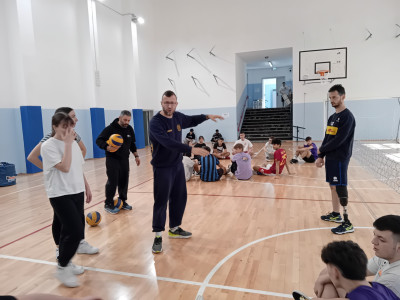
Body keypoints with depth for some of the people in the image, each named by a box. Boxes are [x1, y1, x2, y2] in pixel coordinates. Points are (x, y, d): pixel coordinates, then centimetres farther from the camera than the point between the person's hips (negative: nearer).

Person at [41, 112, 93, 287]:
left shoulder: (73, 143, 8)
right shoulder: (48, 146, -14)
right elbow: (65, 167, -24)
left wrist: (86, 187, 16)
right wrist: (68, 143, -21)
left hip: (77, 192, 7)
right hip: (60, 195, -7)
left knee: (69, 230, 15)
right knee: (75, 231, -11)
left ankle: (66, 262, 32)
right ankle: (62, 268, 9)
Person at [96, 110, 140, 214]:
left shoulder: (129, 129, 7)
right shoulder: (110, 128, -12)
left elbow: (132, 144, 18)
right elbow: (99, 140, -12)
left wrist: (136, 155, 14)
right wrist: (107, 147, -30)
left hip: (125, 159, 6)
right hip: (112, 160, -5)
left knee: (124, 181, 8)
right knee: (112, 182, -6)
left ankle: (123, 202, 22)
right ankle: (108, 204, 7)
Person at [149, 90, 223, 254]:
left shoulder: (178, 117, 3)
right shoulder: (155, 122, -19)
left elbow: (191, 120, 26)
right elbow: (168, 142, -33)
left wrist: (207, 116, 15)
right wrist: (191, 149, -39)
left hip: (178, 165, 7)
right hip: (162, 168, -7)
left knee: (180, 198, 14)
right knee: (161, 202, -3)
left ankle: (174, 229, 33)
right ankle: (158, 236, 13)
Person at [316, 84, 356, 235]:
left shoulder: (347, 117, -13)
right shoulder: (332, 117, 14)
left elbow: (339, 140, -19)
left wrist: (321, 150, -8)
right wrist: (321, 156, 6)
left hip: (340, 159, -8)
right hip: (330, 157, 9)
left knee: (340, 189, -7)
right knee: (333, 186, 15)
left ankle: (347, 224, 1)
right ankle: (335, 214, 28)